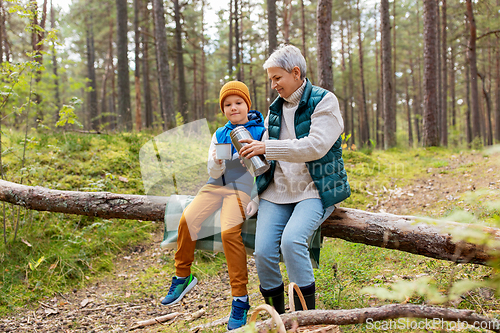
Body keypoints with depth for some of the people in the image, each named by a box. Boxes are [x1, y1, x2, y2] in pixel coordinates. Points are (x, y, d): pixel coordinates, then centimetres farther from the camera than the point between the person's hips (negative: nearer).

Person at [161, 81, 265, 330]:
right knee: (187, 220, -19)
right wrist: (216, 163, -14)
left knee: (229, 231, -29)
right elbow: (213, 173, 10)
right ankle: (183, 276, 5)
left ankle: (240, 300, -19)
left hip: (243, 188, -5)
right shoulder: (219, 135, 16)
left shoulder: (261, 130, 2)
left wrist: (258, 200, -10)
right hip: (217, 185, 5)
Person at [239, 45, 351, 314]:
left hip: (314, 190, -5)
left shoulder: (324, 102, -3)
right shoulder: (275, 108, 17)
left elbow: (315, 146, -19)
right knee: (263, 252, -13)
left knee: (291, 240, -30)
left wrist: (267, 148, -21)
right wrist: (252, 152, -2)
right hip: (277, 191, 5)